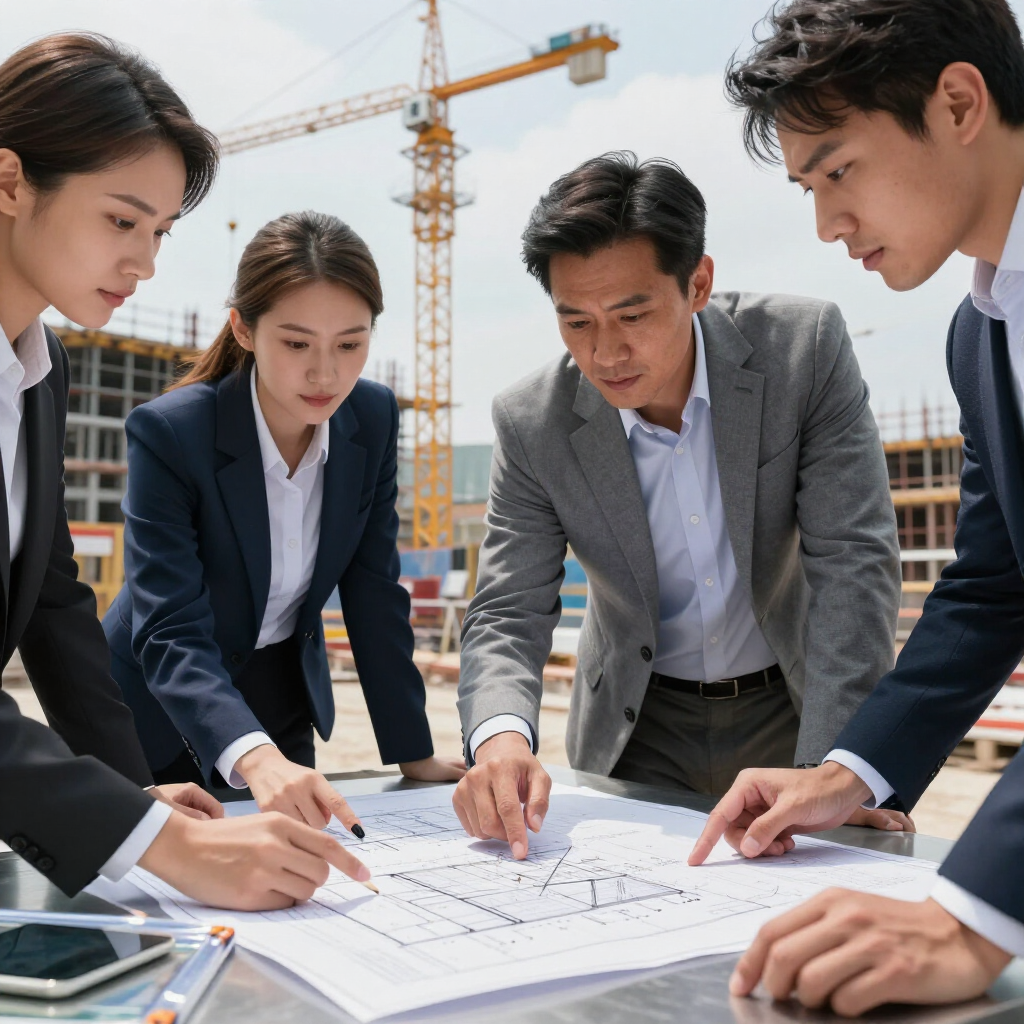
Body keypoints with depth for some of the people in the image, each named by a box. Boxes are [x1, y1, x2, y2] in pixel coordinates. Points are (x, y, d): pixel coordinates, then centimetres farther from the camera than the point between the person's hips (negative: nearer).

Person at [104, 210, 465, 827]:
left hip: (283, 700, 4)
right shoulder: (167, 432, -26)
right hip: (164, 714, -4)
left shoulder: (374, 418, -12)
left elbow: (374, 595, -6)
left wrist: (415, 755, -7)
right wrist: (255, 757, -49)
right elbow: (170, 633, -32)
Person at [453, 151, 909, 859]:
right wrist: (500, 738, -35)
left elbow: (853, 561, -20)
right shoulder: (533, 424, -15)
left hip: (795, 706, 0)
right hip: (639, 734, 1)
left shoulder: (804, 346, -18)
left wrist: (833, 769, -28)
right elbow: (508, 615, -13)